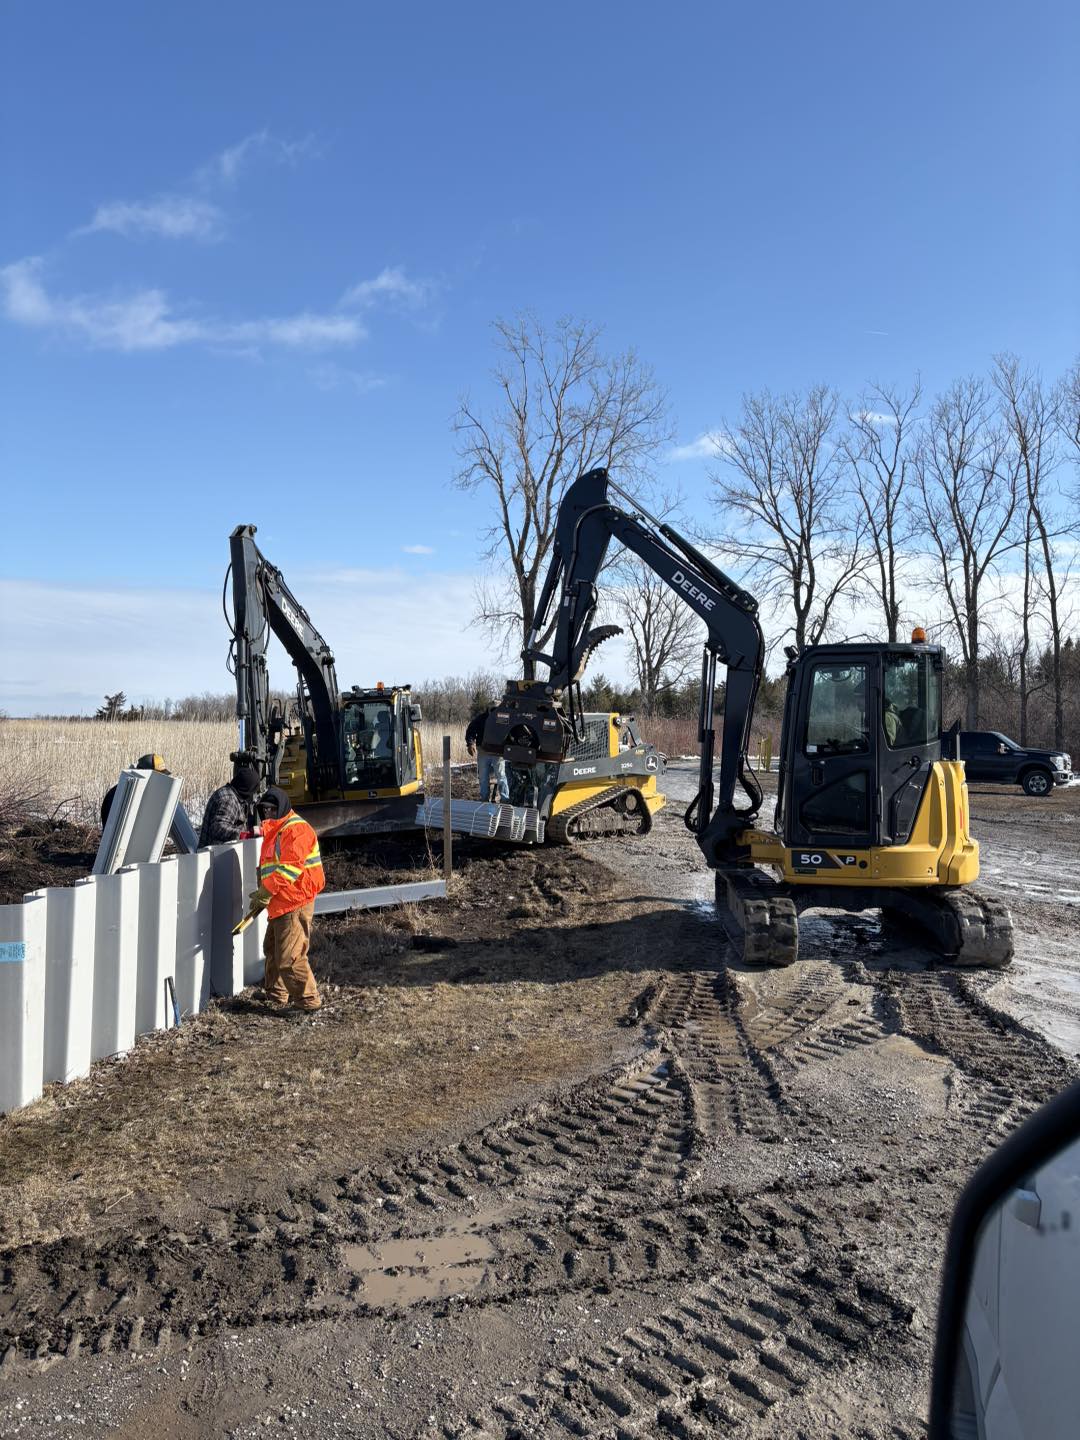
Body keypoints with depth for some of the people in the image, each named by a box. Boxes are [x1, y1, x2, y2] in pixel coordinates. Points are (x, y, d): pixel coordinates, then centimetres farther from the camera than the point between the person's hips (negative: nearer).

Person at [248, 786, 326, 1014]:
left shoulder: (295, 829, -14)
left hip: (295, 903, -11)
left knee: (289, 957, -11)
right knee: (272, 950, 20)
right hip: (280, 903, 11)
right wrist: (263, 893, 8)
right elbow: (267, 867, 24)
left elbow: (290, 868, -23)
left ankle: (309, 1001, -2)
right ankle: (275, 997, 34)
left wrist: (265, 893, -20)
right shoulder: (273, 831, 20)